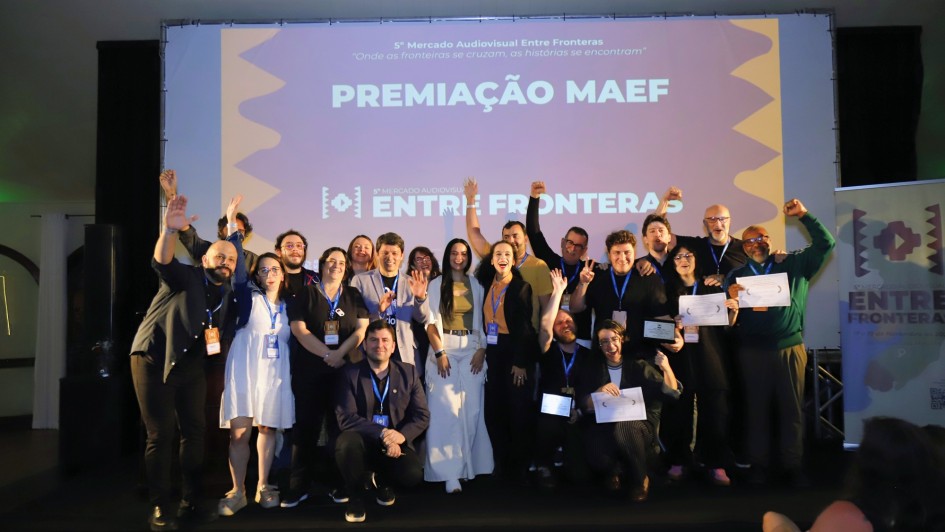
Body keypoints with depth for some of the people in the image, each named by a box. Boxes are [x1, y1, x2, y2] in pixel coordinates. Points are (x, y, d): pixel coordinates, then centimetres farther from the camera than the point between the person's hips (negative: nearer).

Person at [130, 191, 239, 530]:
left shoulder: (227, 296, 8)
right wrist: (170, 230, -49)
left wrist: (217, 335, -3)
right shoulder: (185, 277, -9)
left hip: (191, 365, 6)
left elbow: (225, 330, 20)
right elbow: (162, 261, -32)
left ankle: (190, 502, 20)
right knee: (161, 435, -4)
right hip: (155, 360, -6)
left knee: (195, 431, 7)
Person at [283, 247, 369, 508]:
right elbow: (299, 330, -5)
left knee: (340, 427, 4)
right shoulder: (306, 294, 6)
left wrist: (340, 353, -12)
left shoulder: (353, 295, 11)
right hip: (309, 371, -1)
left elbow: (362, 329, 1)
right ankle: (298, 487, 10)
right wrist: (328, 354, -13)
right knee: (306, 428, 1)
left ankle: (339, 485, 13)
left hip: (344, 370, 1)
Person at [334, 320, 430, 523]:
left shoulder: (408, 372, 4)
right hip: (363, 442, -2)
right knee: (347, 442, -35)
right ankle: (356, 496, -4)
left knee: (413, 475, -27)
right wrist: (382, 433, -26)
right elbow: (345, 417, -15)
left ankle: (383, 480, 15)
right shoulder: (350, 374, -4)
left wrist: (400, 436, -20)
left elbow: (422, 415, 0)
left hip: (396, 444, 2)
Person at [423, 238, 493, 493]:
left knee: (471, 409, -1)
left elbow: (481, 322, 11)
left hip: (471, 349, 2)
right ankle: (450, 473, -7)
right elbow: (431, 322, -2)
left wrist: (481, 350, -2)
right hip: (444, 348, -2)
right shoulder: (436, 284, 4)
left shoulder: (476, 286, 11)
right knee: (446, 410, -8)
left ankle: (467, 465, 12)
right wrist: (440, 353, -11)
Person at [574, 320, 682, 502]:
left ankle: (640, 478, -9)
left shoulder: (638, 366, 5)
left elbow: (672, 393, 0)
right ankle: (616, 471, 8)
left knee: (623, 425, -35)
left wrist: (666, 368, -18)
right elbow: (584, 406, -3)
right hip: (604, 428, 1)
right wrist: (600, 392, -22)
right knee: (597, 457, -31)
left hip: (638, 428, -1)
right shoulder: (591, 369, 7)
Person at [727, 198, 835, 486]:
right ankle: (758, 465, 16)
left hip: (790, 349, 0)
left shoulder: (794, 264, 7)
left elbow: (825, 243, 0)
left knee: (792, 408, 6)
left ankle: (794, 465, 17)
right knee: (757, 408, 7)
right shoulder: (736, 275, 5)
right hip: (753, 351, 0)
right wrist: (731, 298, -22)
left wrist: (804, 215, -6)